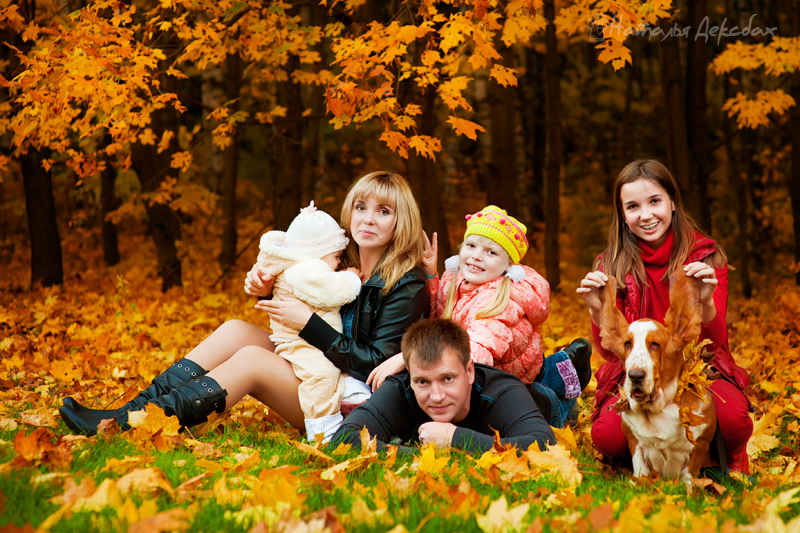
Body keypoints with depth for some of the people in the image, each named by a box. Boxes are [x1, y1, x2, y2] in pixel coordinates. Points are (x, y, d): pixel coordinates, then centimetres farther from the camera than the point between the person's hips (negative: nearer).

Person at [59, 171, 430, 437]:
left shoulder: (408, 287, -13)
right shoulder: (341, 265, 9)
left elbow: (378, 364, -19)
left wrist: (308, 323, -22)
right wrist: (265, 289, -5)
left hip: (354, 401, -8)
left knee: (251, 359, -23)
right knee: (236, 331, -8)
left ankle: (130, 424, -28)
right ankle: (142, 405, -17)